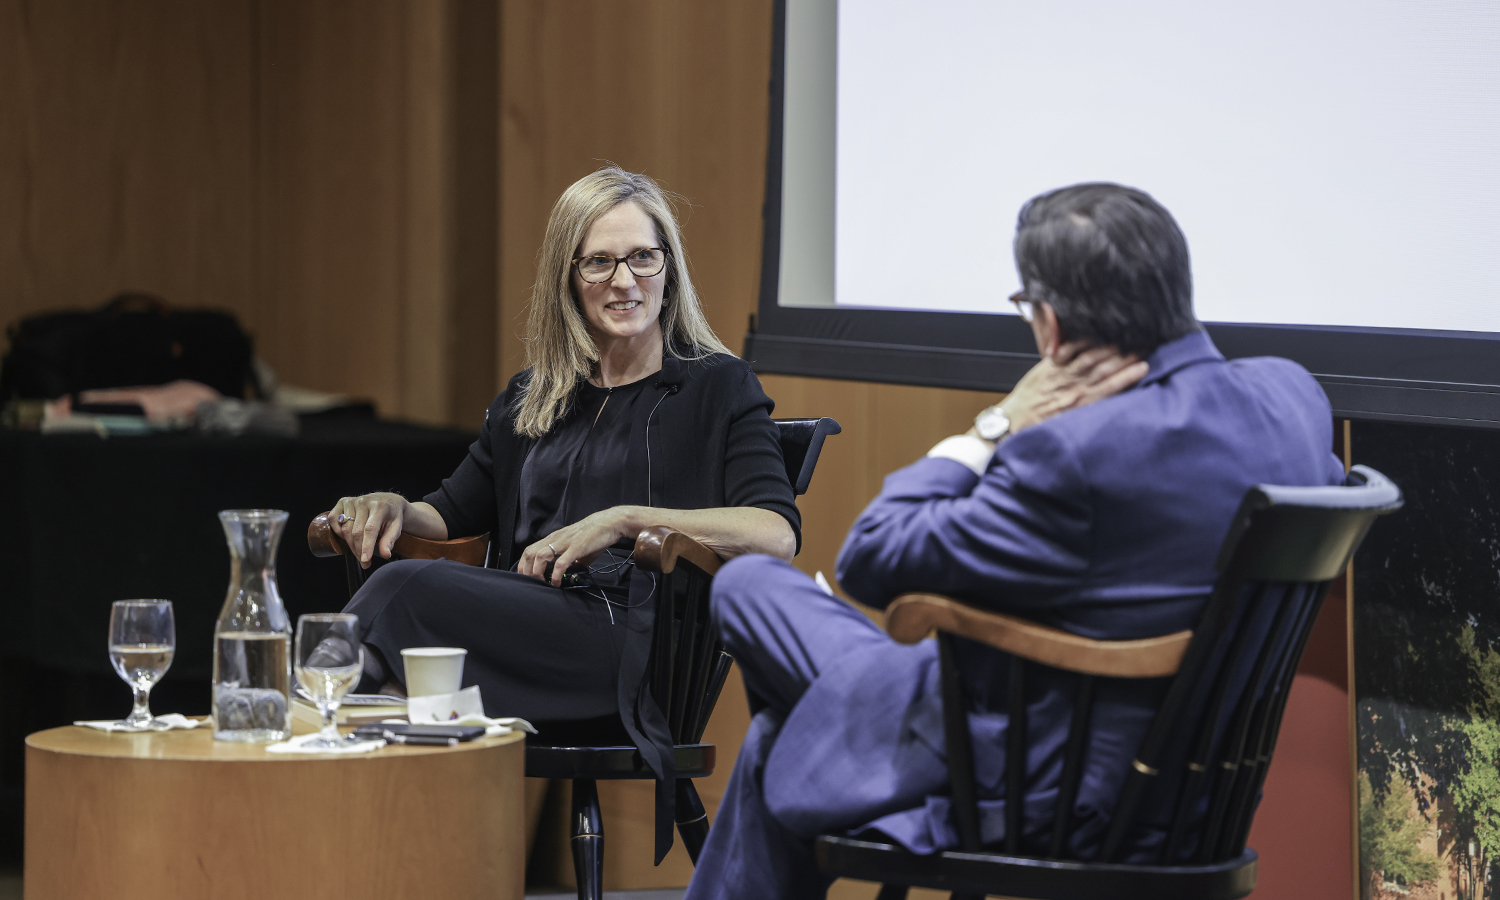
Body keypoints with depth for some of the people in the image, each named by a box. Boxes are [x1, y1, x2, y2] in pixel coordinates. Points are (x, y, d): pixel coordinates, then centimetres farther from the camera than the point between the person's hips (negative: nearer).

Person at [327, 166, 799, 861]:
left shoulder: (716, 389, 10)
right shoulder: (532, 399, 26)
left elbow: (777, 535, -4)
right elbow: (454, 511, 29)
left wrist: (624, 519, -13)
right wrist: (392, 508, 4)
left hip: (632, 653, -4)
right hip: (529, 618, 4)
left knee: (408, 590, -29)